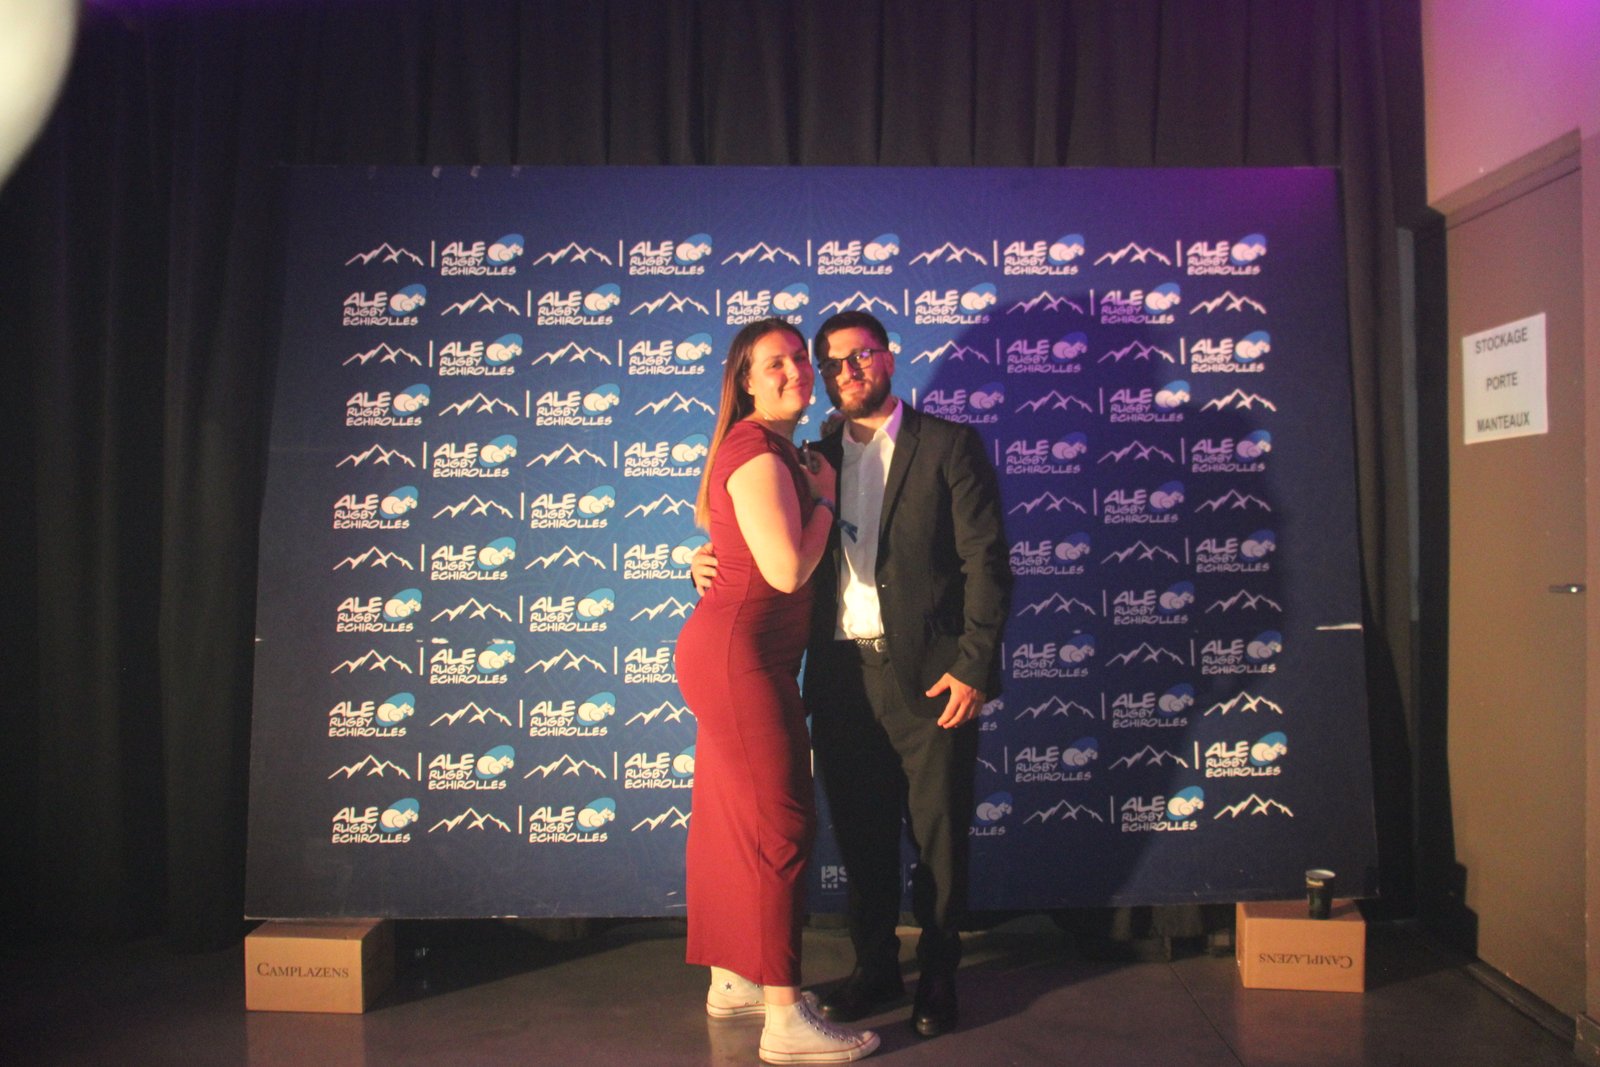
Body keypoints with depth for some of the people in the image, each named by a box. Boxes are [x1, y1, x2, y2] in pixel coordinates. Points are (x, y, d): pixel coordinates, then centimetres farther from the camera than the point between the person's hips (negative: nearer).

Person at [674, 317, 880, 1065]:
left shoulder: (773, 451, 16)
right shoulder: (757, 454, -17)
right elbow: (788, 569, -23)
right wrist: (825, 497, -8)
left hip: (738, 654, 11)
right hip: (739, 652, -11)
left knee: (733, 820, 16)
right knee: (779, 825, -6)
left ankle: (731, 981, 29)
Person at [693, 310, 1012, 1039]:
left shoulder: (949, 446, 0)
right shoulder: (817, 460, 14)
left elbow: (986, 561, -6)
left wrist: (973, 667, -13)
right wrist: (714, 562, -4)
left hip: (927, 674, -4)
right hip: (841, 675, 4)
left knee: (937, 836, 6)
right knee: (860, 836, 12)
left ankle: (937, 979, 23)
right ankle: (874, 971, 29)